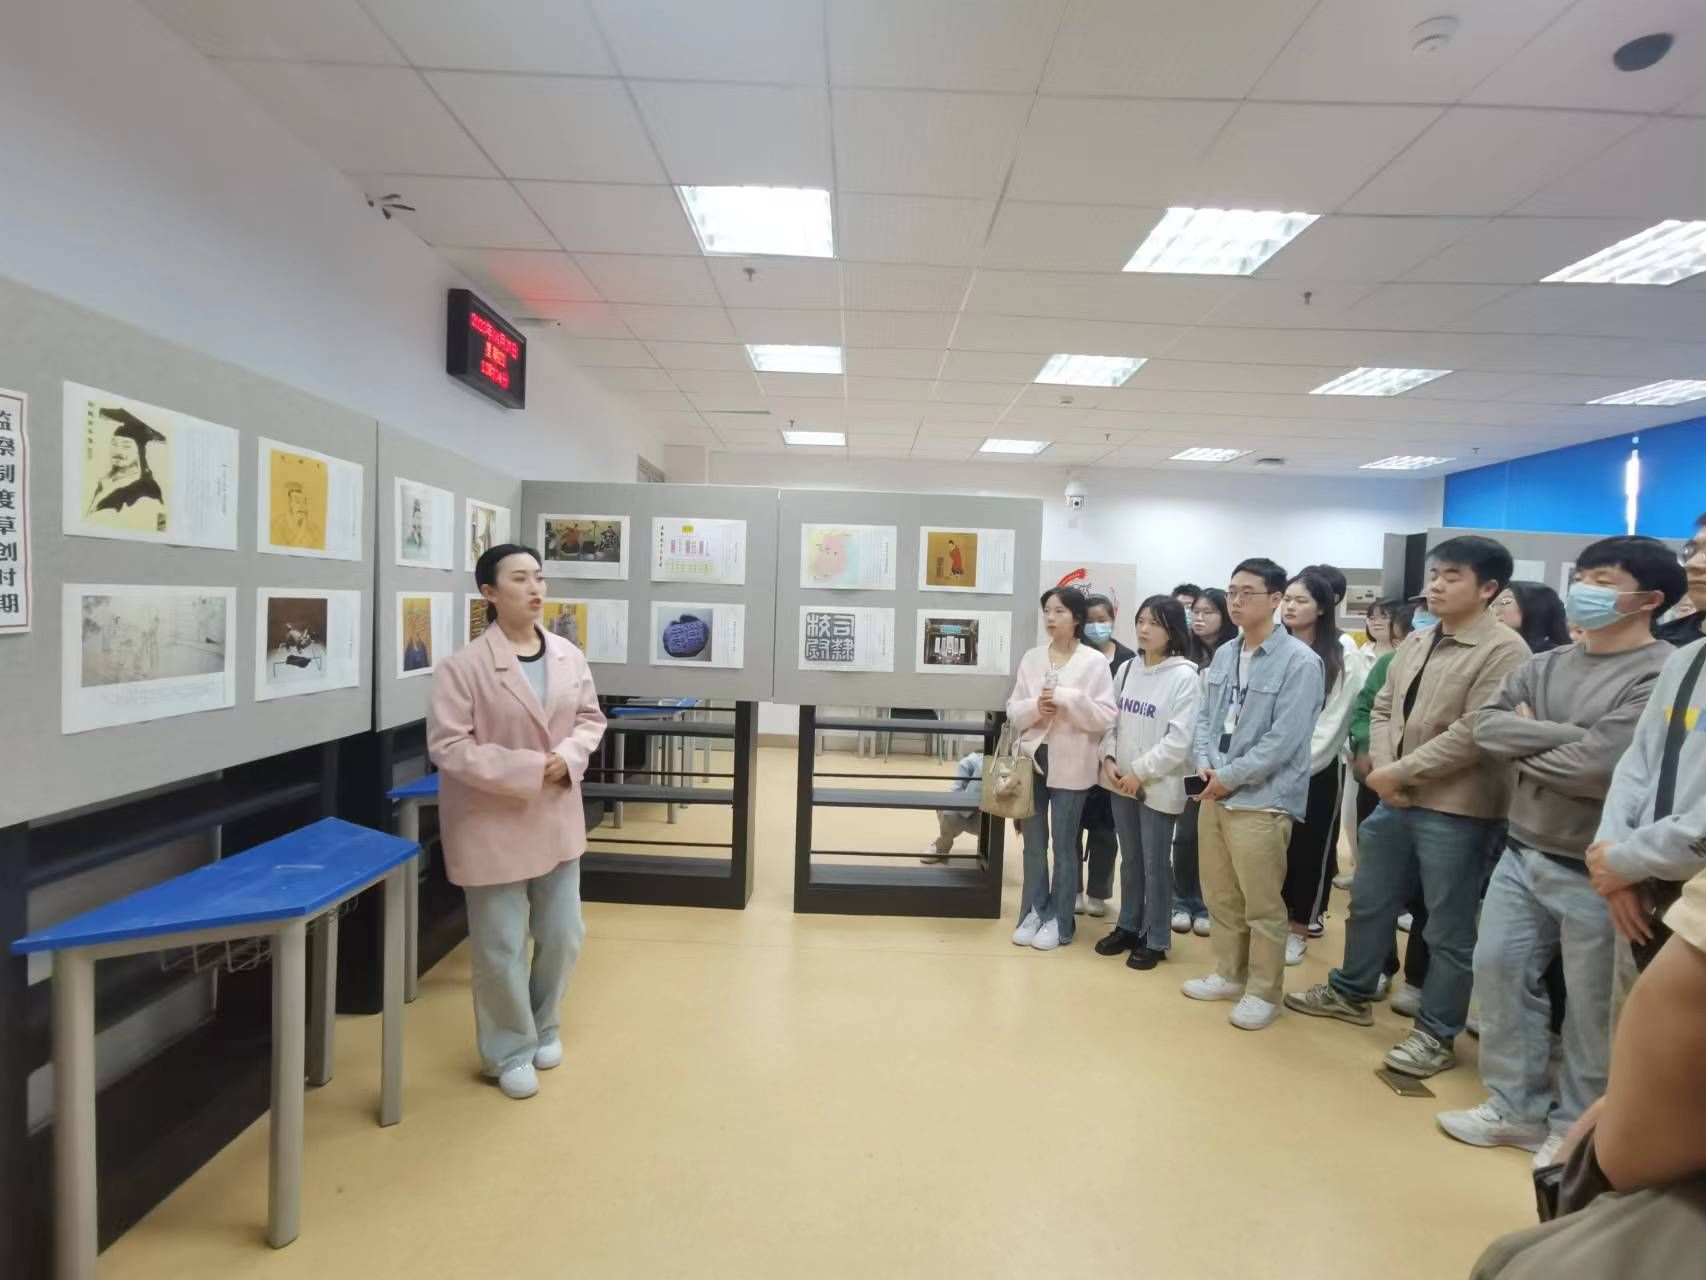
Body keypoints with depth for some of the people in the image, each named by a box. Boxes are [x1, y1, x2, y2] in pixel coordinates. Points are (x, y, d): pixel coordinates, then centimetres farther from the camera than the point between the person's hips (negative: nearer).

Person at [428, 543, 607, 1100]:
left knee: (563, 936, 17)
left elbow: (590, 718, 8)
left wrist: (569, 756, -12)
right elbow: (448, 747, -17)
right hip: (493, 826, -5)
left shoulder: (568, 656, -1)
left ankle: (544, 1029, 43)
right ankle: (511, 1051, 33)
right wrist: (527, 770, -22)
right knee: (502, 947, 9)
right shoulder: (463, 666, -16)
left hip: (557, 820, 5)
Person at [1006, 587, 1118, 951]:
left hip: (1071, 765, -4)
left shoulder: (1094, 661, -6)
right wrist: (1035, 707, -15)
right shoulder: (1031, 658, 5)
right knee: (1034, 842, 12)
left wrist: (1067, 699, -20)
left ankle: (1059, 920, 21)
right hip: (1034, 759, 4)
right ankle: (1034, 912, 26)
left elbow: (1107, 716, -10)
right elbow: (1013, 711, 5)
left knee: (1064, 845, 8)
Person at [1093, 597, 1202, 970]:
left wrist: (1140, 772, -15)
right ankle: (1128, 927, 32)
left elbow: (1180, 739, -16)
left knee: (1155, 865, 6)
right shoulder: (1127, 668, 6)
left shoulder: (1185, 676, -11)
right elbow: (1110, 719, 10)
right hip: (1120, 782, 5)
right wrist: (1109, 759, -5)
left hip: (1159, 786, -5)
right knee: (1130, 860, 18)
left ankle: (1156, 940, 21)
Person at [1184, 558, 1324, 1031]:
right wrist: (1203, 763, -6)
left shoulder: (1299, 661, -12)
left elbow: (1284, 739, -17)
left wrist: (1230, 776, -14)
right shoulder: (1224, 655, 9)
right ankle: (1228, 974, 35)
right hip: (1215, 794, 7)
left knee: (1263, 905, 5)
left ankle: (1264, 992, 22)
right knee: (1220, 896, 18)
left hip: (1262, 800, -6)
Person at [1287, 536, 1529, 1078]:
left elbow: (1474, 733, -20)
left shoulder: (1504, 651, -14)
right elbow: (1382, 709, 10)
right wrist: (1382, 770, -6)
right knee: (1368, 902, 19)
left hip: (1455, 810, -7)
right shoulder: (1415, 643, 10)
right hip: (1394, 800, 8)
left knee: (1448, 929, 8)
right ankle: (1351, 992, 37)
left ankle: (1437, 1034, 24)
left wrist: (1401, 771, -15)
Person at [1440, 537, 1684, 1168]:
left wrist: (1523, 747, -6)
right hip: (1520, 855, 6)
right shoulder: (1543, 665, 7)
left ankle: (1576, 1128, 30)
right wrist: (1567, 735, -17)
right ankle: (1517, 1107, 28)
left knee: (1592, 1007, 10)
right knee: (1499, 972, 11)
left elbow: (1599, 768, -23)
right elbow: (1487, 725, -4)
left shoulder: (1664, 675, -14)